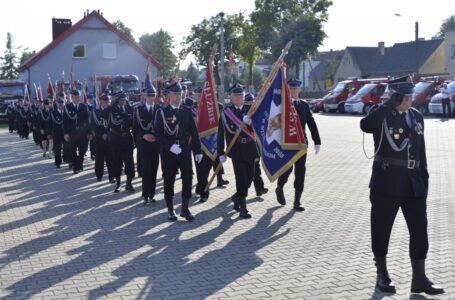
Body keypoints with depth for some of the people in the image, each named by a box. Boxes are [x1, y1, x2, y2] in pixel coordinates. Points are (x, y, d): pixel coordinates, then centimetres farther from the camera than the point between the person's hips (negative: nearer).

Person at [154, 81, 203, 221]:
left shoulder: (187, 111, 7)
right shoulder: (162, 112, -2)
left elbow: (194, 132, 7)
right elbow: (158, 133, -7)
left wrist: (197, 151, 4)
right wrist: (170, 146, -19)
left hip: (185, 149, 2)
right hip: (168, 152, -2)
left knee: (188, 177, -6)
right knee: (169, 181, 4)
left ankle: (185, 208, 5)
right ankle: (171, 210, 16)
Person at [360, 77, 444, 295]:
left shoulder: (417, 116, 12)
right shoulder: (382, 114, -5)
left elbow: (421, 151, 16)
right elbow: (365, 126, -29)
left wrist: (424, 180, 12)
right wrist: (390, 104, -27)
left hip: (413, 184, 5)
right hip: (387, 183, -5)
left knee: (419, 230, 3)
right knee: (381, 230, 5)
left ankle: (419, 279, 12)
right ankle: (382, 276, 20)